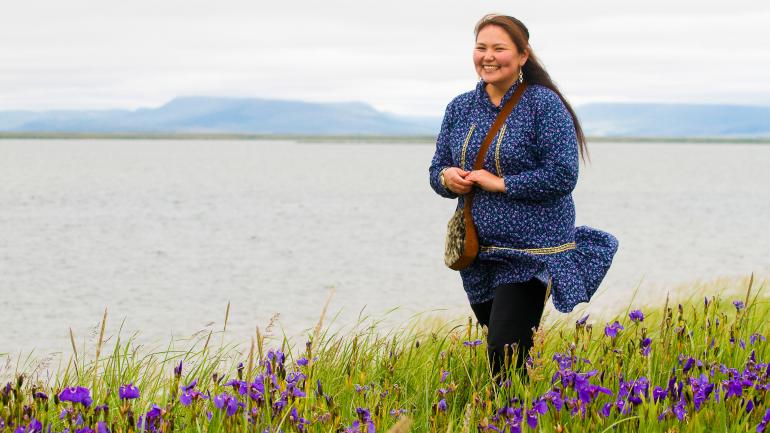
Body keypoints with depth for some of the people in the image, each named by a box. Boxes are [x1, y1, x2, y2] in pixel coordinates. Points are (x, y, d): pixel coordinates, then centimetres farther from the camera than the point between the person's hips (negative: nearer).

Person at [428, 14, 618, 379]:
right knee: (494, 340, 15)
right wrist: (447, 178, -9)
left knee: (505, 359, -14)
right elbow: (437, 169, 15)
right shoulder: (460, 109, 9)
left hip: (531, 254, -6)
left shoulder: (544, 105, -10)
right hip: (477, 255, 6)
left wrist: (499, 184, -18)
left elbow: (562, 175, -18)